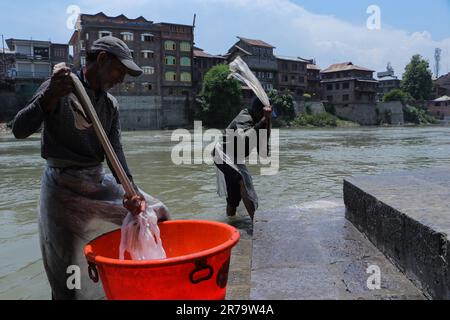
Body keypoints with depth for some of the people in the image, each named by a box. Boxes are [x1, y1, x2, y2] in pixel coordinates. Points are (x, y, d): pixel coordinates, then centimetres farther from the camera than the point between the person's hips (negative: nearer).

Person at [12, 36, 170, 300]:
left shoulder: (111, 105, 6)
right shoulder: (60, 90, -9)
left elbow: (115, 149, -4)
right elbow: (20, 130, -17)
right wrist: (49, 96, -33)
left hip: (100, 182, 6)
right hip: (64, 188, -5)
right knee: (67, 269, -4)